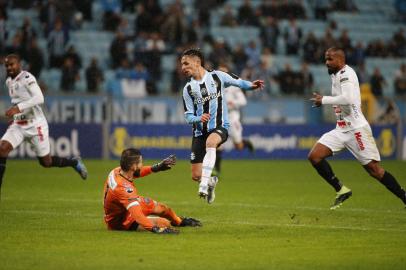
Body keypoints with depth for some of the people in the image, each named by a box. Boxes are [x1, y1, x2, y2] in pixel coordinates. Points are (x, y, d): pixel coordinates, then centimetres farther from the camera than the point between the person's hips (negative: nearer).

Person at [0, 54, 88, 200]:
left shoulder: (27, 78, -16)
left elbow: (39, 98, -28)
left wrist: (18, 108, -36)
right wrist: (14, 112, 12)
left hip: (35, 124, -6)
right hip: (18, 125, 6)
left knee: (46, 162, 5)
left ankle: (74, 162, 32)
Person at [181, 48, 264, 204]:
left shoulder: (217, 77, 0)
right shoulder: (188, 89, 5)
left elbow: (238, 82, 7)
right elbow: (188, 116, 5)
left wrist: (251, 85, -14)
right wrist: (199, 119, -18)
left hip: (220, 127, -3)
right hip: (200, 131, 3)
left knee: (210, 142, -40)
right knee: (196, 176, -1)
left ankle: (205, 184, -41)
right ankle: (211, 181, 35)